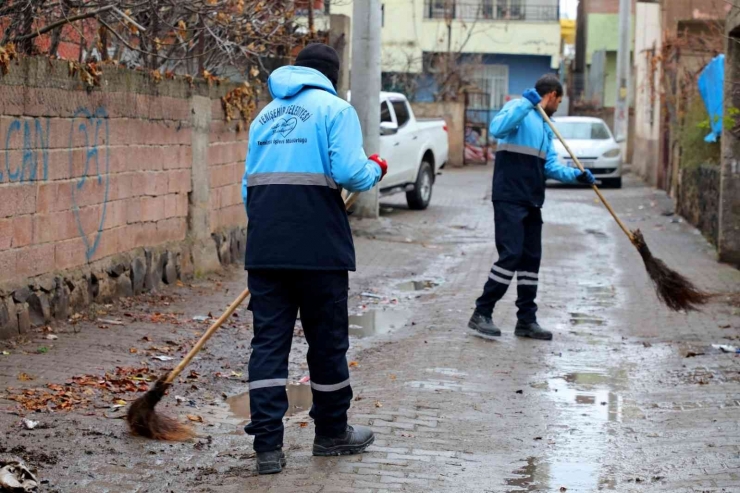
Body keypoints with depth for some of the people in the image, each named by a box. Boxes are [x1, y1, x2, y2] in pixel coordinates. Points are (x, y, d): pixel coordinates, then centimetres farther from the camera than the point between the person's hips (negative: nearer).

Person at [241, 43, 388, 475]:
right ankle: (332, 433, 24)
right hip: (318, 244, -5)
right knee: (327, 339, 10)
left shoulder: (265, 115, 20)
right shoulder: (335, 109, 1)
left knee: (269, 340, 4)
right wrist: (376, 170, 8)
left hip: (265, 246, 5)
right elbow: (349, 173, -12)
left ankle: (268, 444, -1)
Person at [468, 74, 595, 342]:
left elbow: (550, 166, 18)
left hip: (532, 202, 9)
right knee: (511, 255, -14)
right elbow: (497, 128, -25)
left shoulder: (545, 126, 22)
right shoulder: (518, 109, -5)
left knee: (531, 259, 9)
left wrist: (575, 175, 2)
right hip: (509, 198, -9)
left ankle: (526, 320, 14)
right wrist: (526, 103, -27)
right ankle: (481, 314, -8)